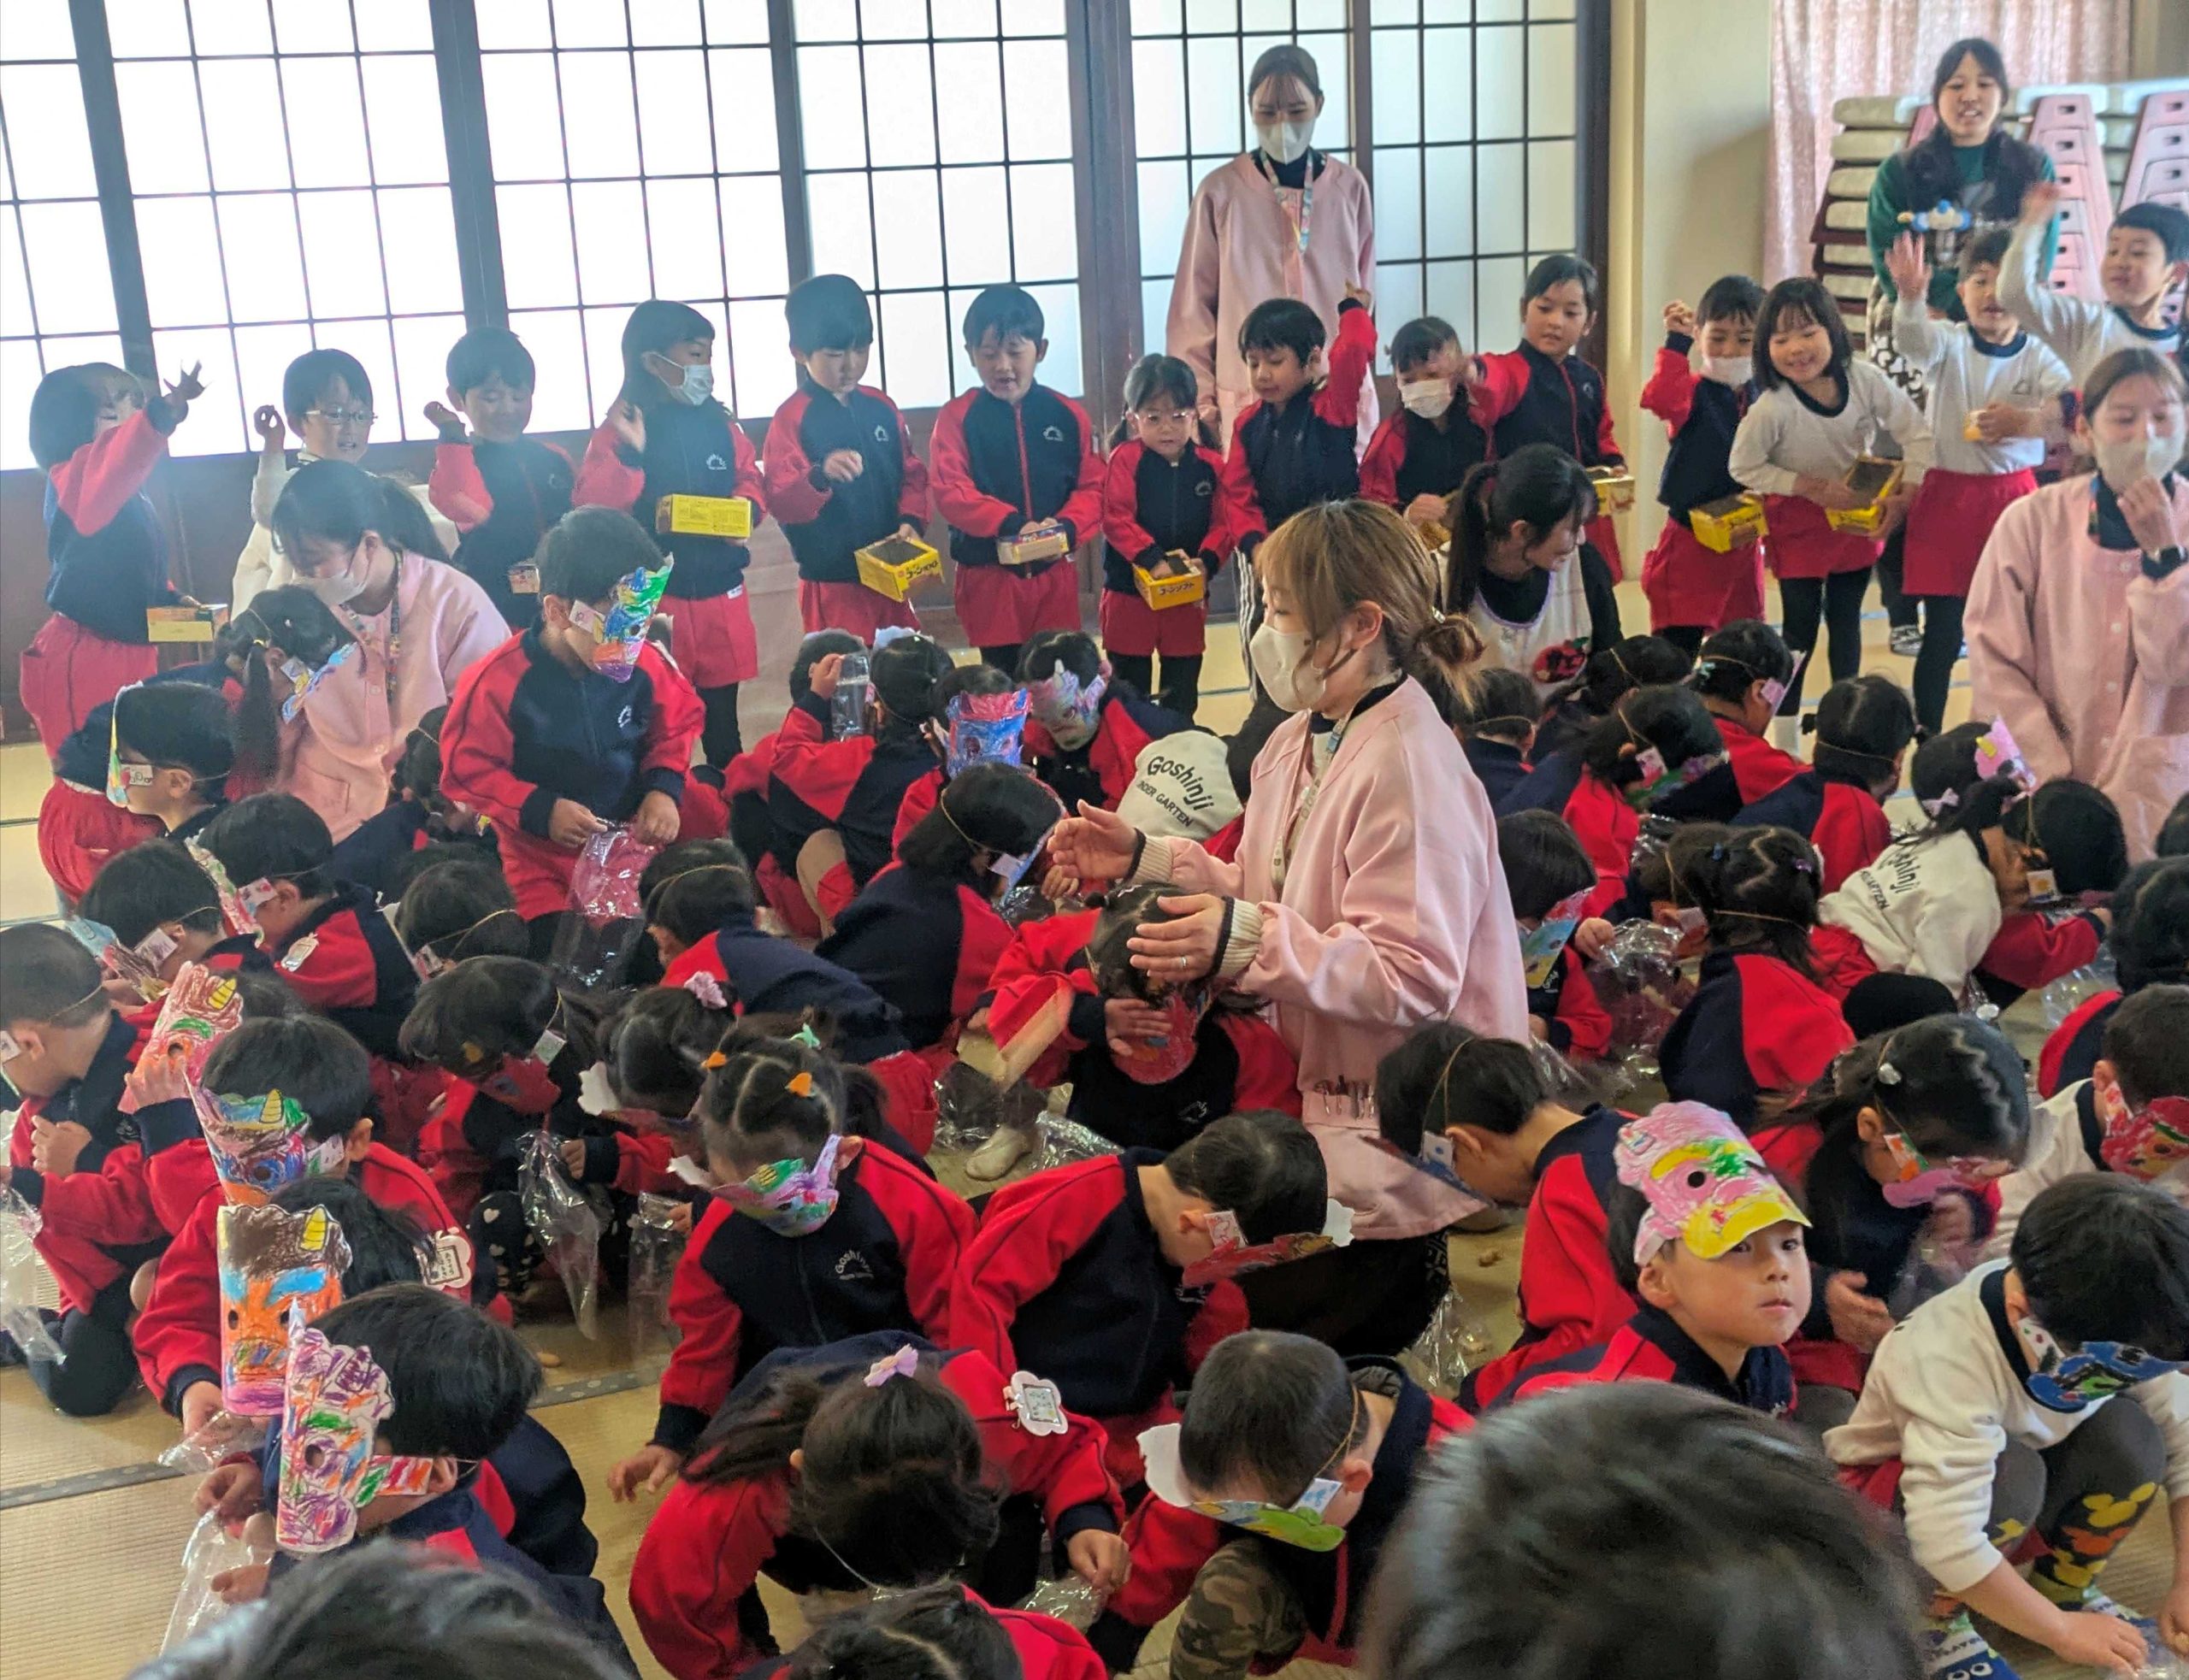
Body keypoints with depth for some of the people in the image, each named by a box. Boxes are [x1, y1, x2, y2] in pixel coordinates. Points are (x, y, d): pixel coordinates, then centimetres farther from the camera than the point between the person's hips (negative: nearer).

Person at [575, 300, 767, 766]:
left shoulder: (719, 424, 6)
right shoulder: (619, 431, -8)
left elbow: (749, 479, 13)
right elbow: (592, 508, -14)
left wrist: (746, 510, -7)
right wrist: (630, 453, -25)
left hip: (721, 592, 4)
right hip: (653, 599, -4)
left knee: (722, 717, 15)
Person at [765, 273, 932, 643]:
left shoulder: (880, 407, 9)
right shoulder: (791, 419, -9)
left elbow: (912, 473, 15)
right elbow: (781, 504, -17)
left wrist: (911, 521, -4)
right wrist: (820, 476, -36)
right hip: (833, 587, -5)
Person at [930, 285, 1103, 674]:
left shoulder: (1068, 415, 3)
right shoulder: (957, 417, -4)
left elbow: (1092, 487, 3)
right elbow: (951, 492, -13)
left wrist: (1067, 527, -17)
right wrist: (1009, 523, -26)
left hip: (1054, 574, 2)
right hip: (988, 577, -2)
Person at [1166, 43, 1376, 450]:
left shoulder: (1349, 188, 4)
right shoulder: (1221, 192, -2)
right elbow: (1193, 311, 2)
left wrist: (1359, 396, 11)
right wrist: (1200, 410, 0)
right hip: (1248, 405, -2)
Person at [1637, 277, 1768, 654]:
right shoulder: (1693, 392, -8)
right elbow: (1659, 399, -33)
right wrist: (1676, 342, -32)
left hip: (1744, 544, 5)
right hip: (1690, 542, -5)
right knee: (1676, 649, -6)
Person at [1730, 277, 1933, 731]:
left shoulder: (1864, 379, -19)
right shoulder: (1771, 408, -27)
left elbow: (1916, 432, -8)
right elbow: (1743, 467, -15)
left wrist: (1905, 495, -16)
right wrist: (1812, 487, -19)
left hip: (1859, 513, 3)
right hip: (1799, 521, -3)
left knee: (1846, 620, 14)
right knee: (1801, 626, 1)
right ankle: (1785, 728, 15)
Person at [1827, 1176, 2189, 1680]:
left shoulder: (2108, 1332, -22)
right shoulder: (1950, 1361, -39)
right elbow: (1948, 1545, -41)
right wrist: (2063, 1630, -29)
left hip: (2010, 1486, 6)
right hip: (1887, 1487, -5)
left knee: (2131, 1435, -22)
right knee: (2009, 1472, -36)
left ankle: (2066, 1588, 3)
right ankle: (1937, 1619, -10)